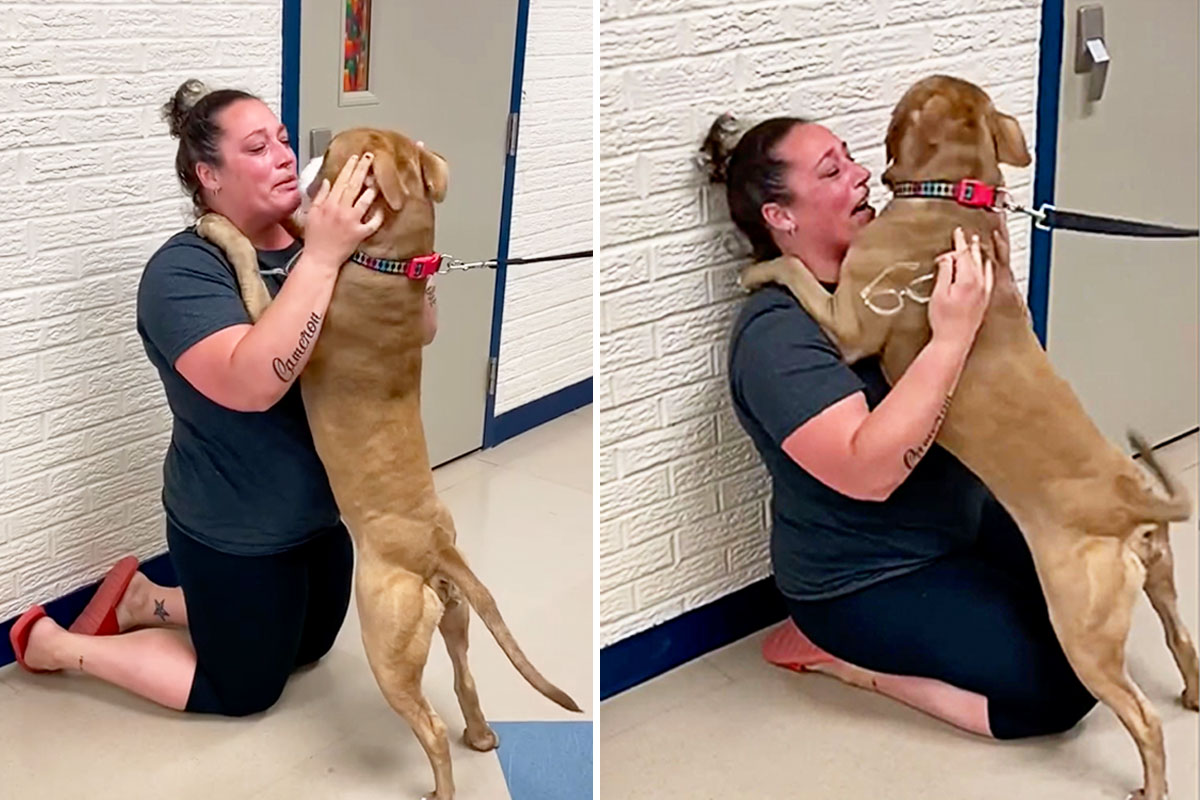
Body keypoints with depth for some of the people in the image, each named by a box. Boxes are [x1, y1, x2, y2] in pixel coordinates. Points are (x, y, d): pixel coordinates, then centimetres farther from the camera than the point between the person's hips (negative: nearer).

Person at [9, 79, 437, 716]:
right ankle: (51, 642, 27)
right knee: (246, 689, 12)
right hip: (237, 536, -7)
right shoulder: (183, 271, -23)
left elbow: (419, 332, -3)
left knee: (309, 646, 27)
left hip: (322, 509, 7)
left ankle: (143, 600, 38)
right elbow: (251, 382, -39)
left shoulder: (319, 238, -5)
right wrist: (320, 257, -41)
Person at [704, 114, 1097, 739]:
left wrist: (996, 270, -10)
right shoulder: (776, 335, -25)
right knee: (1060, 687, -12)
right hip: (864, 583, -8)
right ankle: (841, 654, 0)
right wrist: (951, 336, -37)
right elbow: (866, 471, -36)